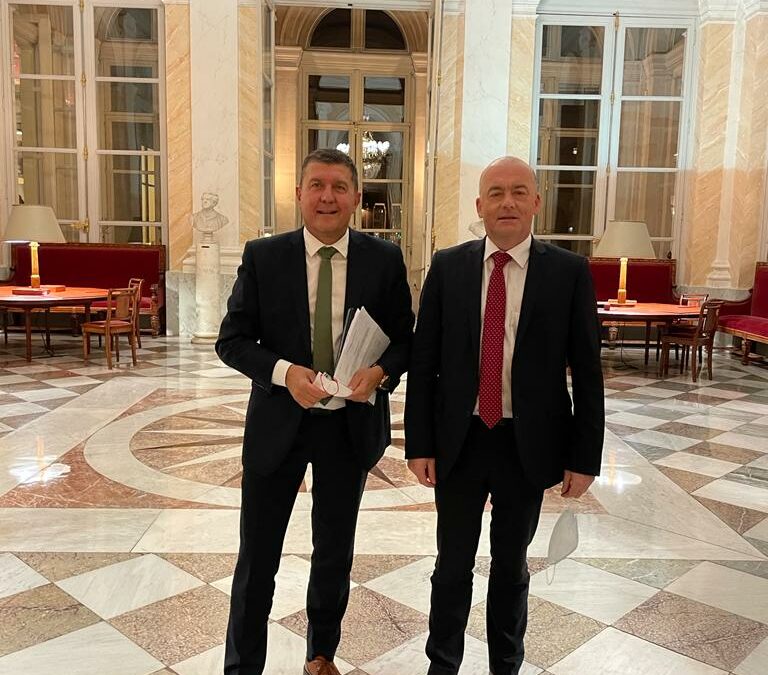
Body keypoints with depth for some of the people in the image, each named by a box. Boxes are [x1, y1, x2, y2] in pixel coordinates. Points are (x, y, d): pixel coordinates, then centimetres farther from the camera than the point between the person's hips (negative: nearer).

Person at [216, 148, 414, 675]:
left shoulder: (385, 259, -5)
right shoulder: (262, 256, -6)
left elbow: (405, 338, 2)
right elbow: (232, 339, -5)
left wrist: (381, 371, -20)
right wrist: (284, 371, -23)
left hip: (352, 424, 2)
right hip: (278, 421, -1)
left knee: (335, 553, 20)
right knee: (257, 556, 8)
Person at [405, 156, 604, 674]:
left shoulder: (569, 272, -5)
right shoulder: (448, 266, -2)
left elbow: (587, 372, -3)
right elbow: (422, 362, -1)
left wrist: (585, 456, -4)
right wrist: (420, 443, -3)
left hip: (529, 445, 0)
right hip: (459, 440, 1)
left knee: (511, 564, 18)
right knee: (453, 564, 15)